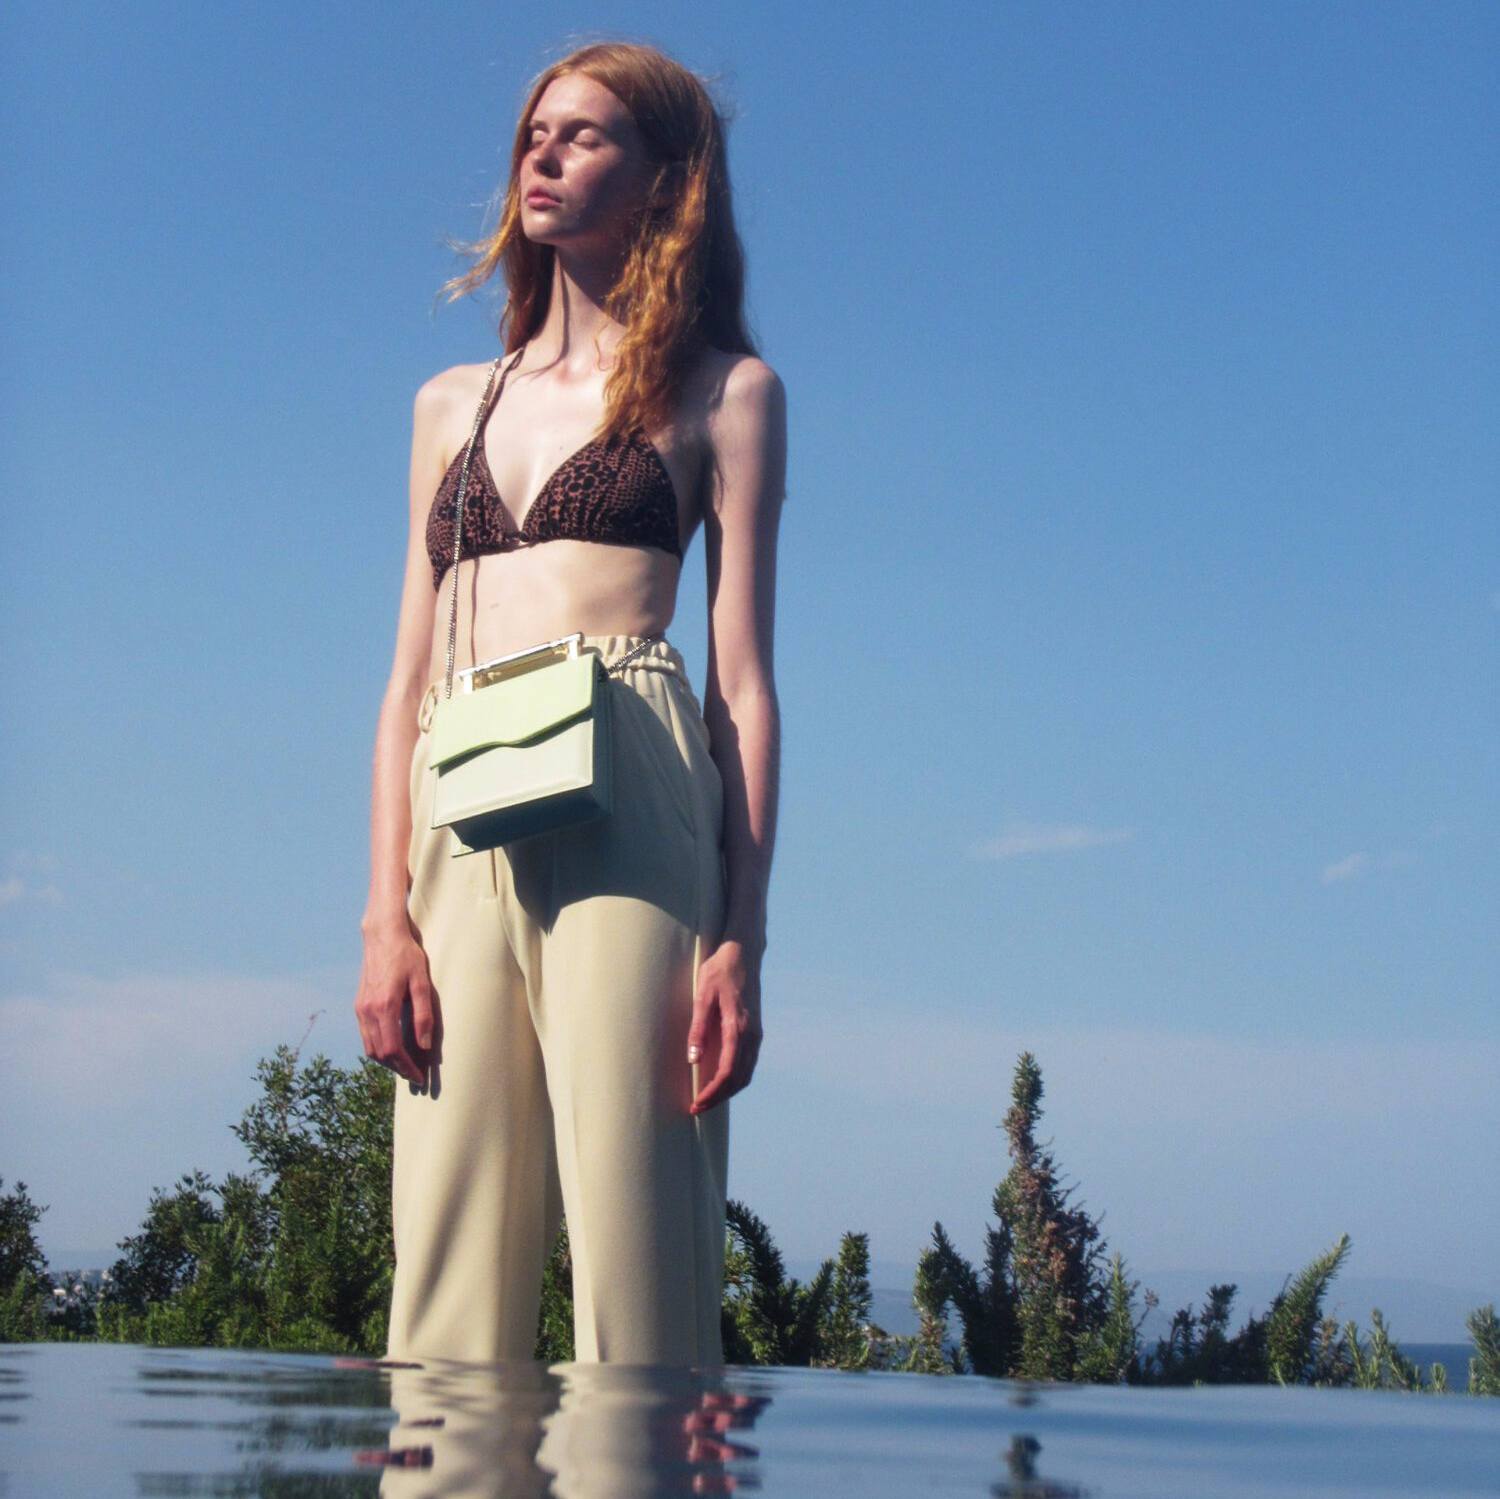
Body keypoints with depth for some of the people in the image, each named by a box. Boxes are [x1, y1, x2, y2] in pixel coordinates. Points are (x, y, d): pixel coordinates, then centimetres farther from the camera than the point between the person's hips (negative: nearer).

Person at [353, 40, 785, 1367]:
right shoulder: (453, 406, 24)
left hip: (629, 798, -4)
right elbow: (411, 680, 19)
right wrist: (387, 920, 6)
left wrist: (740, 939, -7)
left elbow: (746, 681, 4)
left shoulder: (723, 393, 12)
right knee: (449, 1261, -1)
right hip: (461, 818, 4)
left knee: (635, 1245, -11)